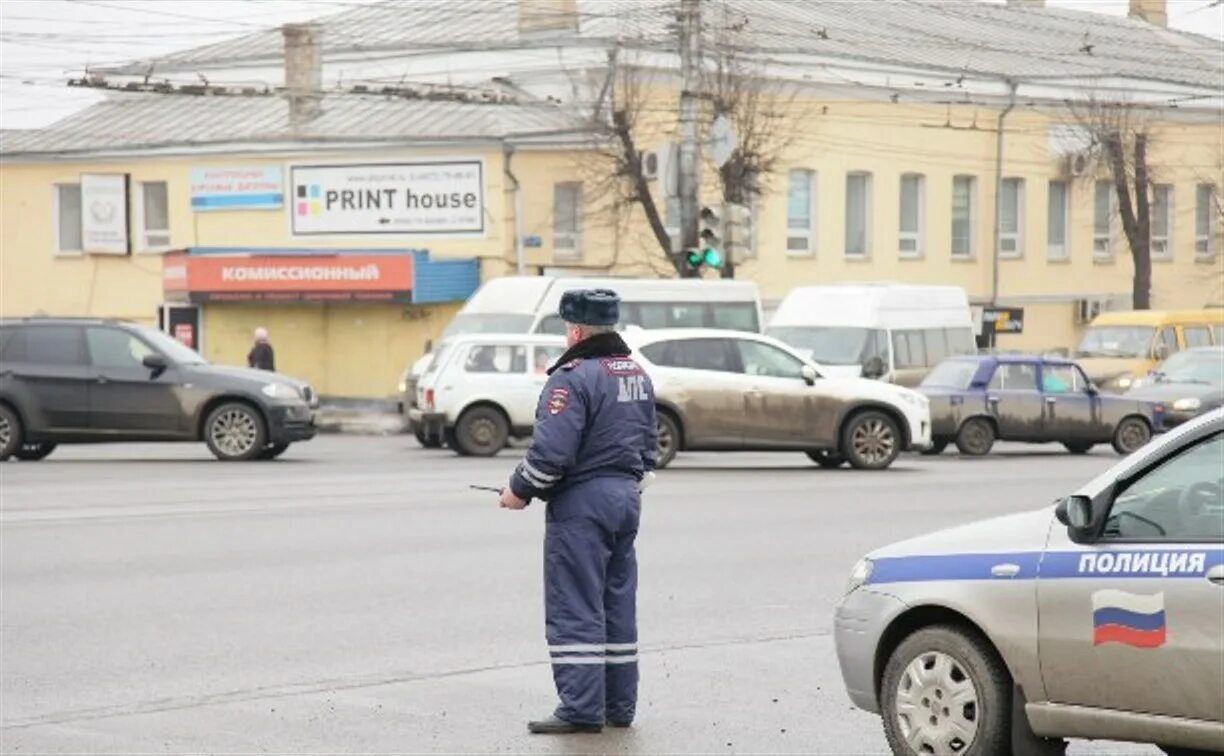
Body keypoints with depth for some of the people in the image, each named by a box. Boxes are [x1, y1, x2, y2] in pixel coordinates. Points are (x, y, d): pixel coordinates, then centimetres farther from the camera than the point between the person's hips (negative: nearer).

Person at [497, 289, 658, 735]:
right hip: (626, 497, 9)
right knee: (617, 605, 13)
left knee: (574, 609, -5)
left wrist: (520, 491, -8)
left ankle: (581, 708, -7)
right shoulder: (638, 375, 13)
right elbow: (649, 445, 19)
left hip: (581, 501, -9)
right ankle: (619, 706, 17)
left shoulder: (574, 377, -17)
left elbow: (551, 451, -22)